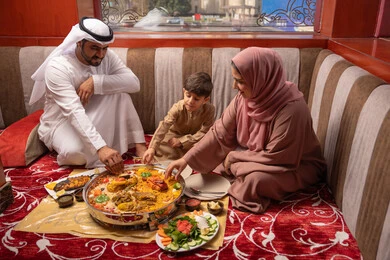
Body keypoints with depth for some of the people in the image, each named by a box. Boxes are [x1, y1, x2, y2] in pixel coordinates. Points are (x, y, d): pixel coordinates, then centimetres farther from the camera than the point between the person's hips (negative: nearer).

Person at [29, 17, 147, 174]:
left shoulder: (107, 56, -10)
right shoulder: (57, 67, -26)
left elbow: (134, 83, -22)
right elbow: (74, 112, -39)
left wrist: (96, 82, -32)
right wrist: (101, 148, -50)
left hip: (94, 116, 5)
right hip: (61, 121, -4)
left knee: (119, 92, -22)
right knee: (75, 152, -37)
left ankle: (138, 144, -16)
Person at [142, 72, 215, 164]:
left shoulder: (210, 109, -27)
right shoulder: (178, 108, -28)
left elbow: (204, 132, -23)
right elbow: (164, 126, -39)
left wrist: (181, 141, -27)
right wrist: (152, 148, -52)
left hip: (194, 138, 1)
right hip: (175, 135, -1)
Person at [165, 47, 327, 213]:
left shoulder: (291, 109, -34)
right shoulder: (244, 97, -15)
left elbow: (274, 157, -28)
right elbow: (219, 133, -12)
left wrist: (234, 157, -18)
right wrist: (187, 159, -18)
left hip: (298, 166, -6)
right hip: (257, 153, 6)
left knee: (255, 179, -31)